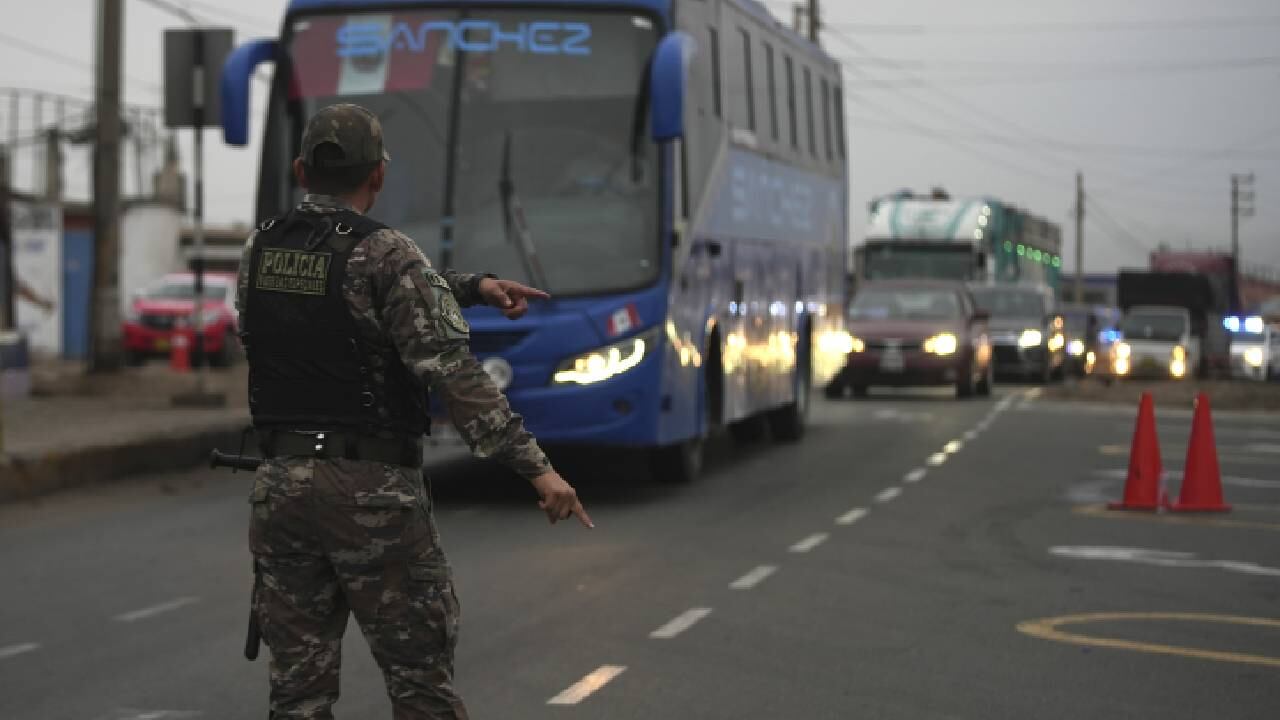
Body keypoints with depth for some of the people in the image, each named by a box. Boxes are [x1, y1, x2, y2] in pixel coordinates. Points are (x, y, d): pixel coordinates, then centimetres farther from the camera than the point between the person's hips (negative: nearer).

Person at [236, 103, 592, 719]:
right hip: (372, 491, -5)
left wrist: (472, 287, 19)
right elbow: (454, 374, -17)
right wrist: (536, 466, -15)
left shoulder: (260, 250, 9)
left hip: (282, 484, 6)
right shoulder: (385, 254, -11)